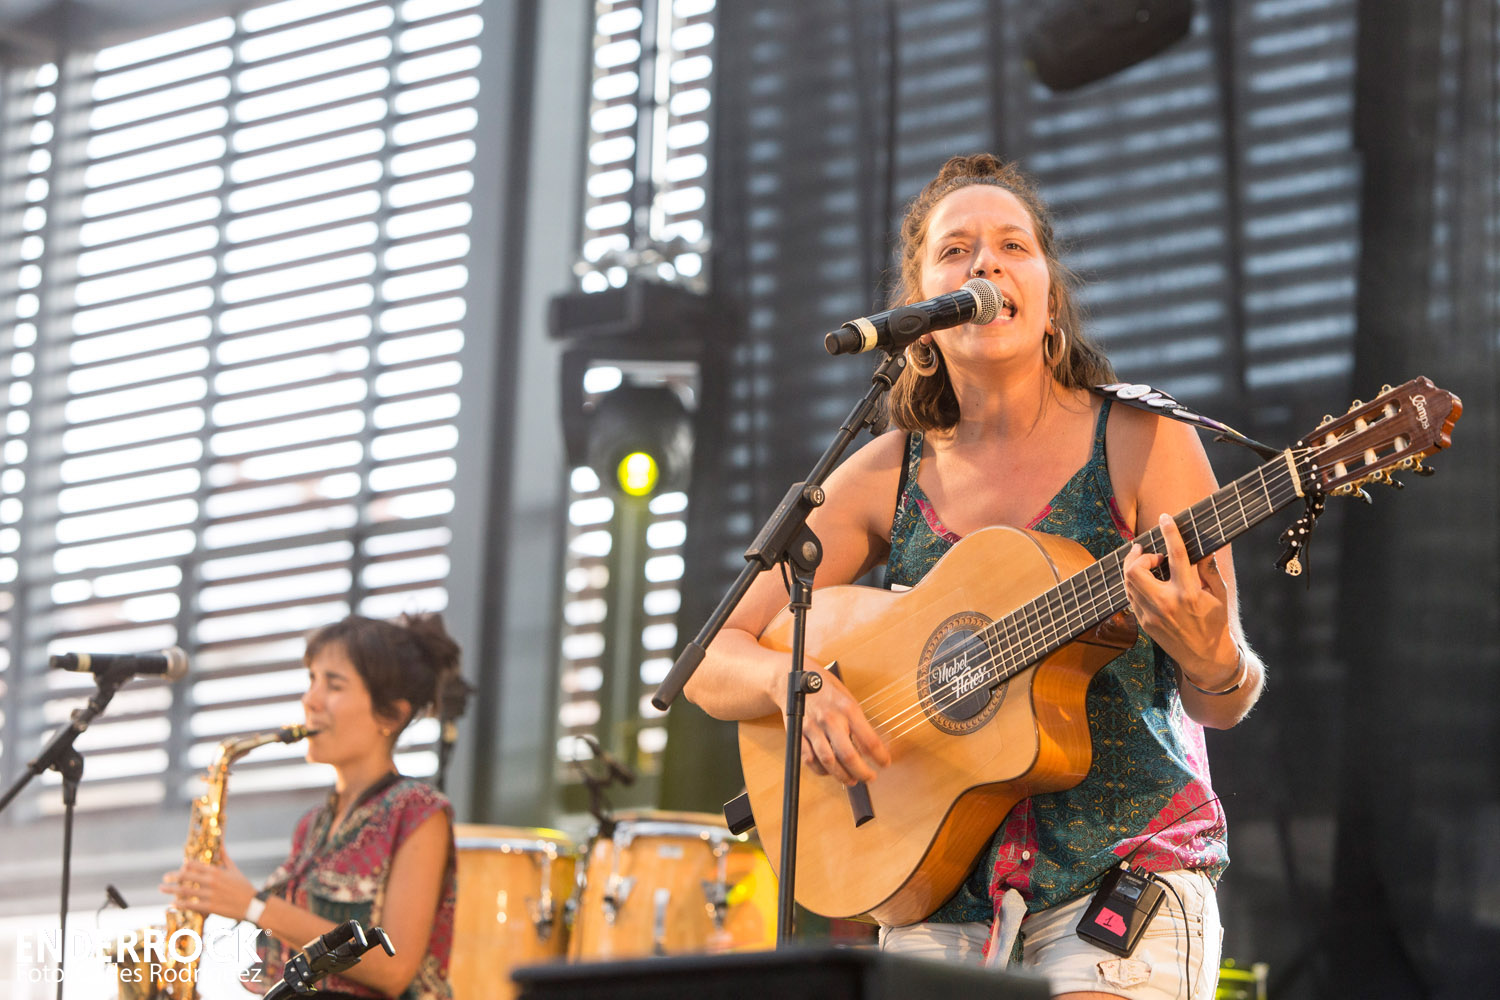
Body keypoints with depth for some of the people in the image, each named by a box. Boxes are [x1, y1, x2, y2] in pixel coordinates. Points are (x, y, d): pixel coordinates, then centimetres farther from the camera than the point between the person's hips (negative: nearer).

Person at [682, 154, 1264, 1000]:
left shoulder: (1140, 444, -2)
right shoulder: (889, 476, 6)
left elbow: (1224, 705, -5)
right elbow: (712, 665, 9)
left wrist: (1208, 659, -27)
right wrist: (795, 683, -12)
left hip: (1125, 873, -3)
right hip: (943, 893, 3)